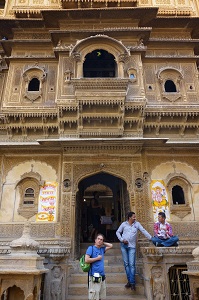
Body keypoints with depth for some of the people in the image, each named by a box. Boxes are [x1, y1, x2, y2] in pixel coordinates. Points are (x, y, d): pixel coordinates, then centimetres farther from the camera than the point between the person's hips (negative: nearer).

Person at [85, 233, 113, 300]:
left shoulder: (102, 249, 11)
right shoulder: (91, 248, -7)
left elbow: (111, 246, 21)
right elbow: (87, 260, -17)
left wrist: (103, 243, 12)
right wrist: (97, 258, -10)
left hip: (102, 275, 7)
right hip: (94, 276, -7)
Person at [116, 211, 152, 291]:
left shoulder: (137, 224, 3)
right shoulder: (124, 224, 3)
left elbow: (144, 231, -3)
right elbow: (118, 232, 10)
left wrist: (151, 238, -13)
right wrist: (122, 240, -4)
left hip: (132, 246, -1)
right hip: (124, 246, 1)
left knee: (132, 264, -6)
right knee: (126, 264, 6)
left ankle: (132, 283, -1)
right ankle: (129, 281, 16)